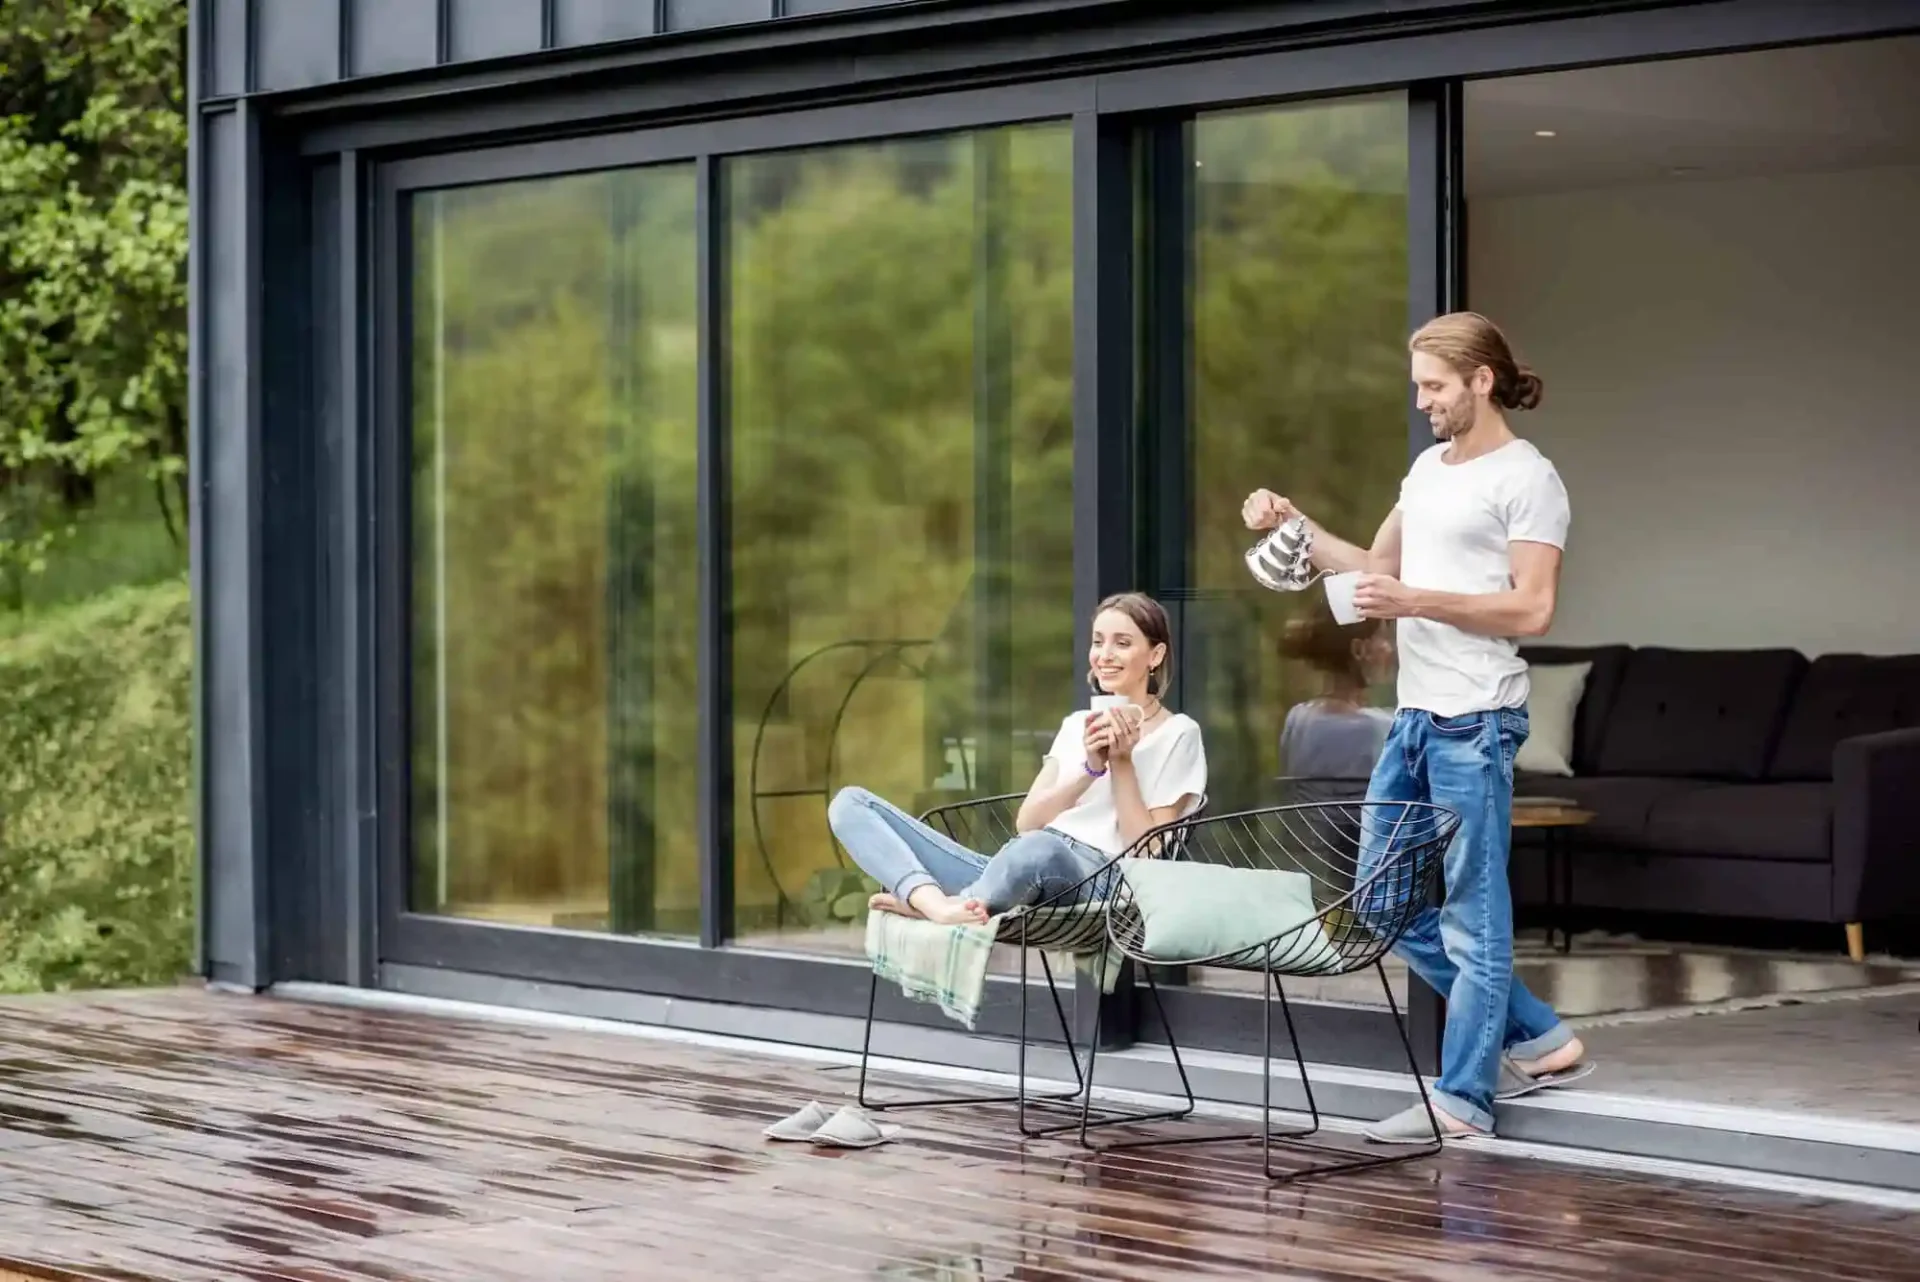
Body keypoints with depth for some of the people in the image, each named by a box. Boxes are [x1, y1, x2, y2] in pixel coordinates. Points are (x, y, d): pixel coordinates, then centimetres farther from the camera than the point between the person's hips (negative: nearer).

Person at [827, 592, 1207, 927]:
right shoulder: (1078, 724, 25)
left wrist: (1122, 763, -7)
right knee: (851, 803, -7)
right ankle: (938, 903, -35)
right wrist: (1090, 769, -4)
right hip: (1017, 871, 7)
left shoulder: (1177, 734, 8)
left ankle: (924, 903, -19)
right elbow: (1027, 821, 10)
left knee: (1038, 849, -46)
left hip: (1098, 888, -7)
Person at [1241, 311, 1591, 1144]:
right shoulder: (1429, 468, 17)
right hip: (1414, 717, 9)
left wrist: (1416, 601, -21)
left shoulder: (1526, 479, -9)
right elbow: (1376, 568, 24)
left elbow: (1532, 610, -16)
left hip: (1475, 724, -9)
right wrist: (1294, 527, 12)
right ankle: (1538, 1039, 20)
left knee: (1471, 914, -3)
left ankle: (1462, 1099, 3)